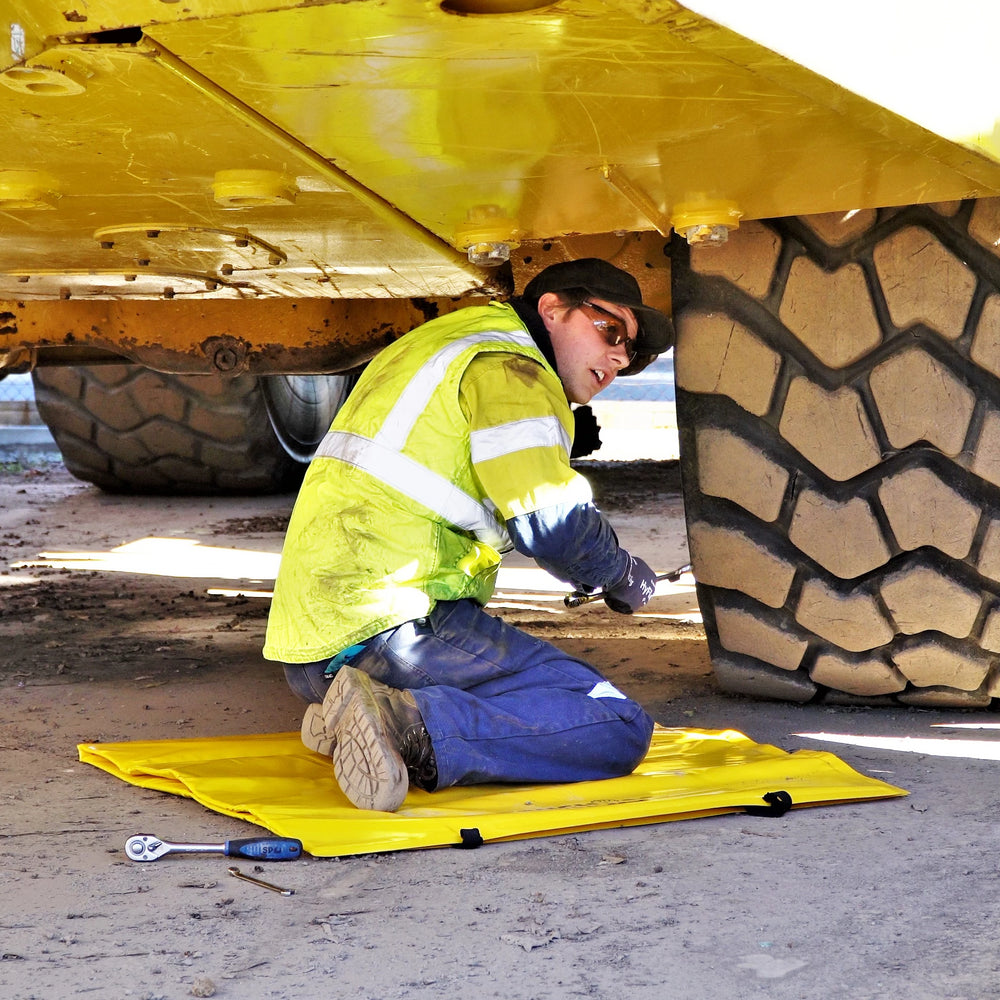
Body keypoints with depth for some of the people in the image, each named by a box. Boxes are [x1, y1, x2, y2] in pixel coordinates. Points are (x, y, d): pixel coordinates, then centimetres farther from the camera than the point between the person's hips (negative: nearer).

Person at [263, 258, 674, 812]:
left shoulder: (437, 344, 25)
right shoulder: (508, 367, -5)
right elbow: (553, 527, -17)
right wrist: (622, 573, 5)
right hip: (393, 634, -10)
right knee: (621, 729, -9)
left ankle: (355, 714, 6)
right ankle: (412, 728, -24)